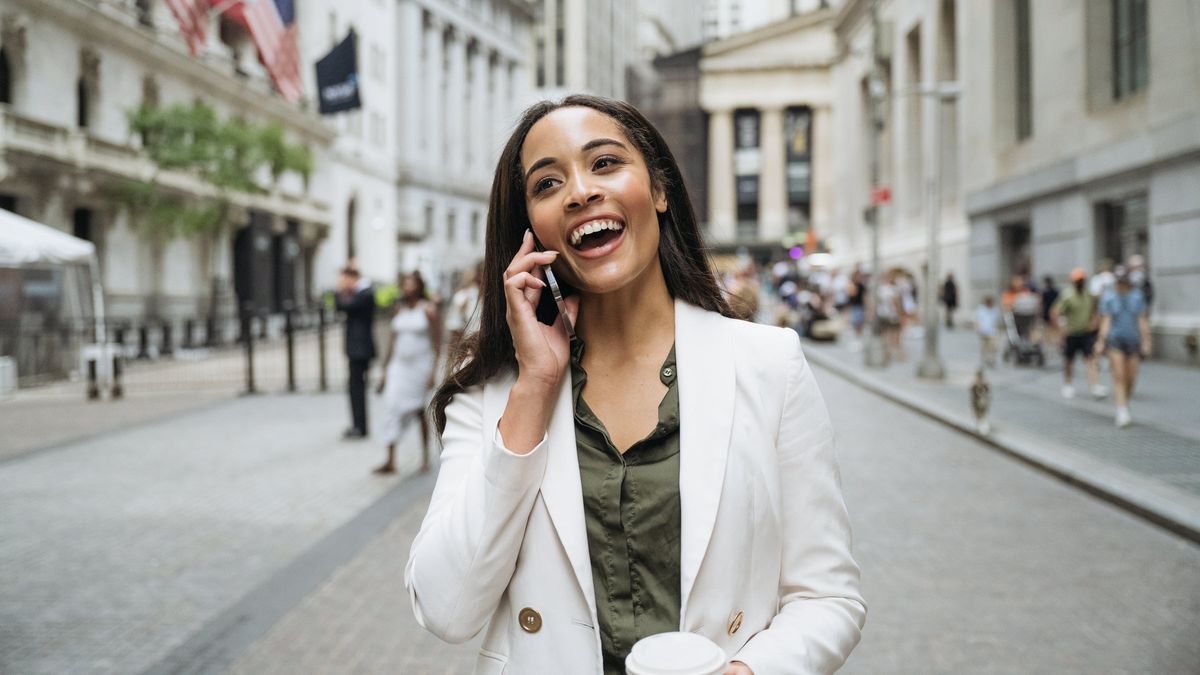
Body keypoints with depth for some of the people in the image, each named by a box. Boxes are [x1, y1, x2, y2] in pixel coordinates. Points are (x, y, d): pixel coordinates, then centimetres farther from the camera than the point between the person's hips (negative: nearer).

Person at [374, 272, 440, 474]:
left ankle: (425, 455, 21)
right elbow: (393, 340, 12)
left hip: (421, 365, -4)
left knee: (421, 411, 6)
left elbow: (437, 342, -8)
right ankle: (390, 460, -9)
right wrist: (385, 370, 10)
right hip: (399, 365, 4)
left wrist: (434, 371, -14)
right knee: (393, 408, -7)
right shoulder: (399, 309, 8)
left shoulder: (428, 310, -6)